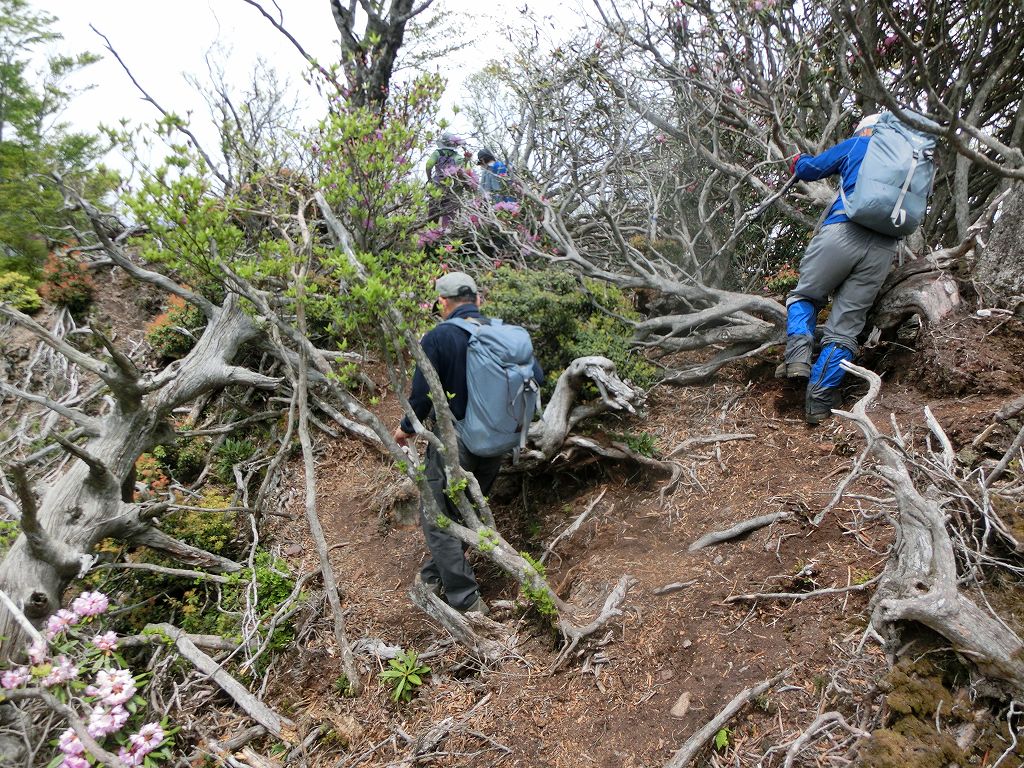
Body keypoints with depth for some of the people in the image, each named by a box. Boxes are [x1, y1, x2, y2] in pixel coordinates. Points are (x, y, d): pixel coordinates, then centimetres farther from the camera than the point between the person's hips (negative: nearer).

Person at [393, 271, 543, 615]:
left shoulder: (438, 337, -15)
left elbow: (422, 393, -14)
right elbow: (536, 376, 2)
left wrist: (407, 427, 4)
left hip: (454, 441, -6)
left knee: (437, 516, 6)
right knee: (466, 510, 21)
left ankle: (465, 598, 5)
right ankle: (434, 576, 35)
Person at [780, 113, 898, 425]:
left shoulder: (855, 145, 17)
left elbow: (810, 169, 19)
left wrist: (798, 161, 42)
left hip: (843, 232, -3)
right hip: (884, 248, 3)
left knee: (805, 295, 17)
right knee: (845, 327, 4)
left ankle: (798, 355, -11)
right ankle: (818, 404, -2)